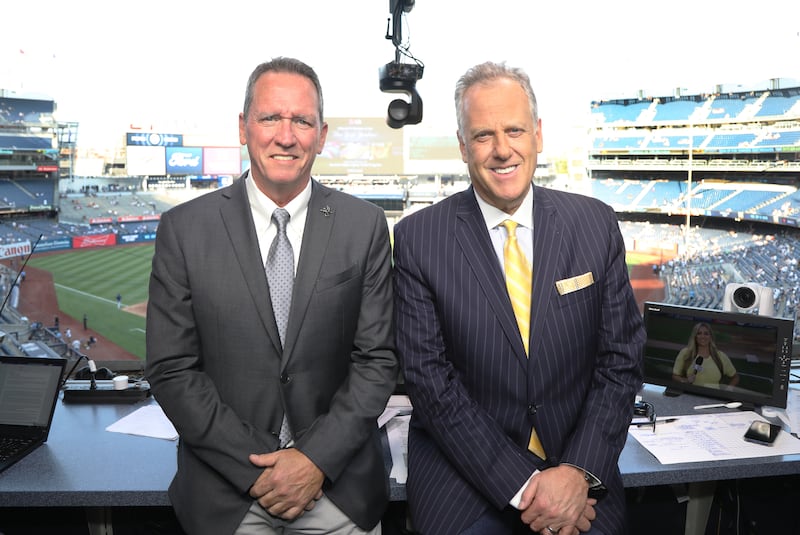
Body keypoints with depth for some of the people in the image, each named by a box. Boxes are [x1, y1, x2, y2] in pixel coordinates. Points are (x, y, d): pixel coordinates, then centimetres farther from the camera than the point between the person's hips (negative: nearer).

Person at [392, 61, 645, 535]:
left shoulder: (597, 223, 0)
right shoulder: (417, 239, -7)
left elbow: (622, 359, 1)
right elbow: (430, 380, -9)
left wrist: (580, 471, -10)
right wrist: (522, 485, -13)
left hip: (577, 463, 2)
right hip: (464, 470, -1)